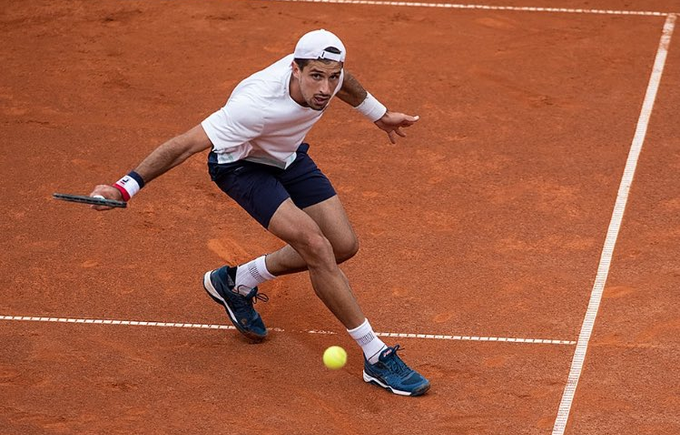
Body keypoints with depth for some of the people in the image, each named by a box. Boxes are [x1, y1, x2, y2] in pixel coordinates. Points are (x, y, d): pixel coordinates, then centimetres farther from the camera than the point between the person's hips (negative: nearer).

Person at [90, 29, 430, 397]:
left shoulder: (327, 71, -23)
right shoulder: (257, 105, -42)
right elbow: (186, 145, -38)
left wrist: (380, 115, 22)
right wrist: (125, 188, -43)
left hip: (289, 156, 7)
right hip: (242, 164, -7)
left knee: (343, 245, 3)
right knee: (316, 246, -23)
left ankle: (236, 282, 22)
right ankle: (377, 357, -12)